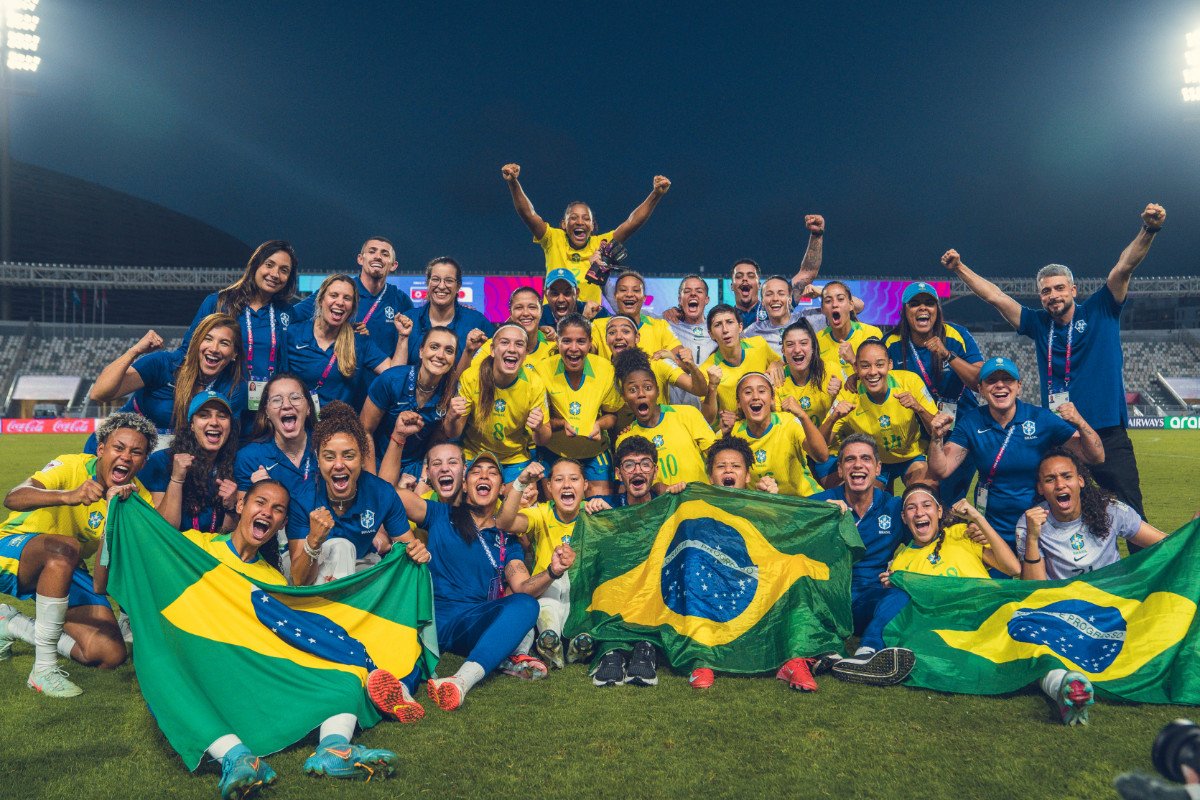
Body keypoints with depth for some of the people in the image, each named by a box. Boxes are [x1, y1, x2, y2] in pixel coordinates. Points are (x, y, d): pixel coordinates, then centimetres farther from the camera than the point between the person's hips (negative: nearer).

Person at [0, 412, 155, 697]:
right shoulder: (72, 466, -21)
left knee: (112, 655, -11)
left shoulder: (136, 495, -9)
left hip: (65, 572, 5)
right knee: (64, 548, -40)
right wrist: (68, 496, -56)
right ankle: (44, 670, -28)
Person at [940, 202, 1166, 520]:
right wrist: (959, 269, 2)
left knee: (1130, 513, 2)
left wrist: (1147, 231, -24)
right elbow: (995, 296, 6)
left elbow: (1123, 268, -10)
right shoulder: (1039, 324, 7)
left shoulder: (1099, 312, 2)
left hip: (1108, 434, -2)